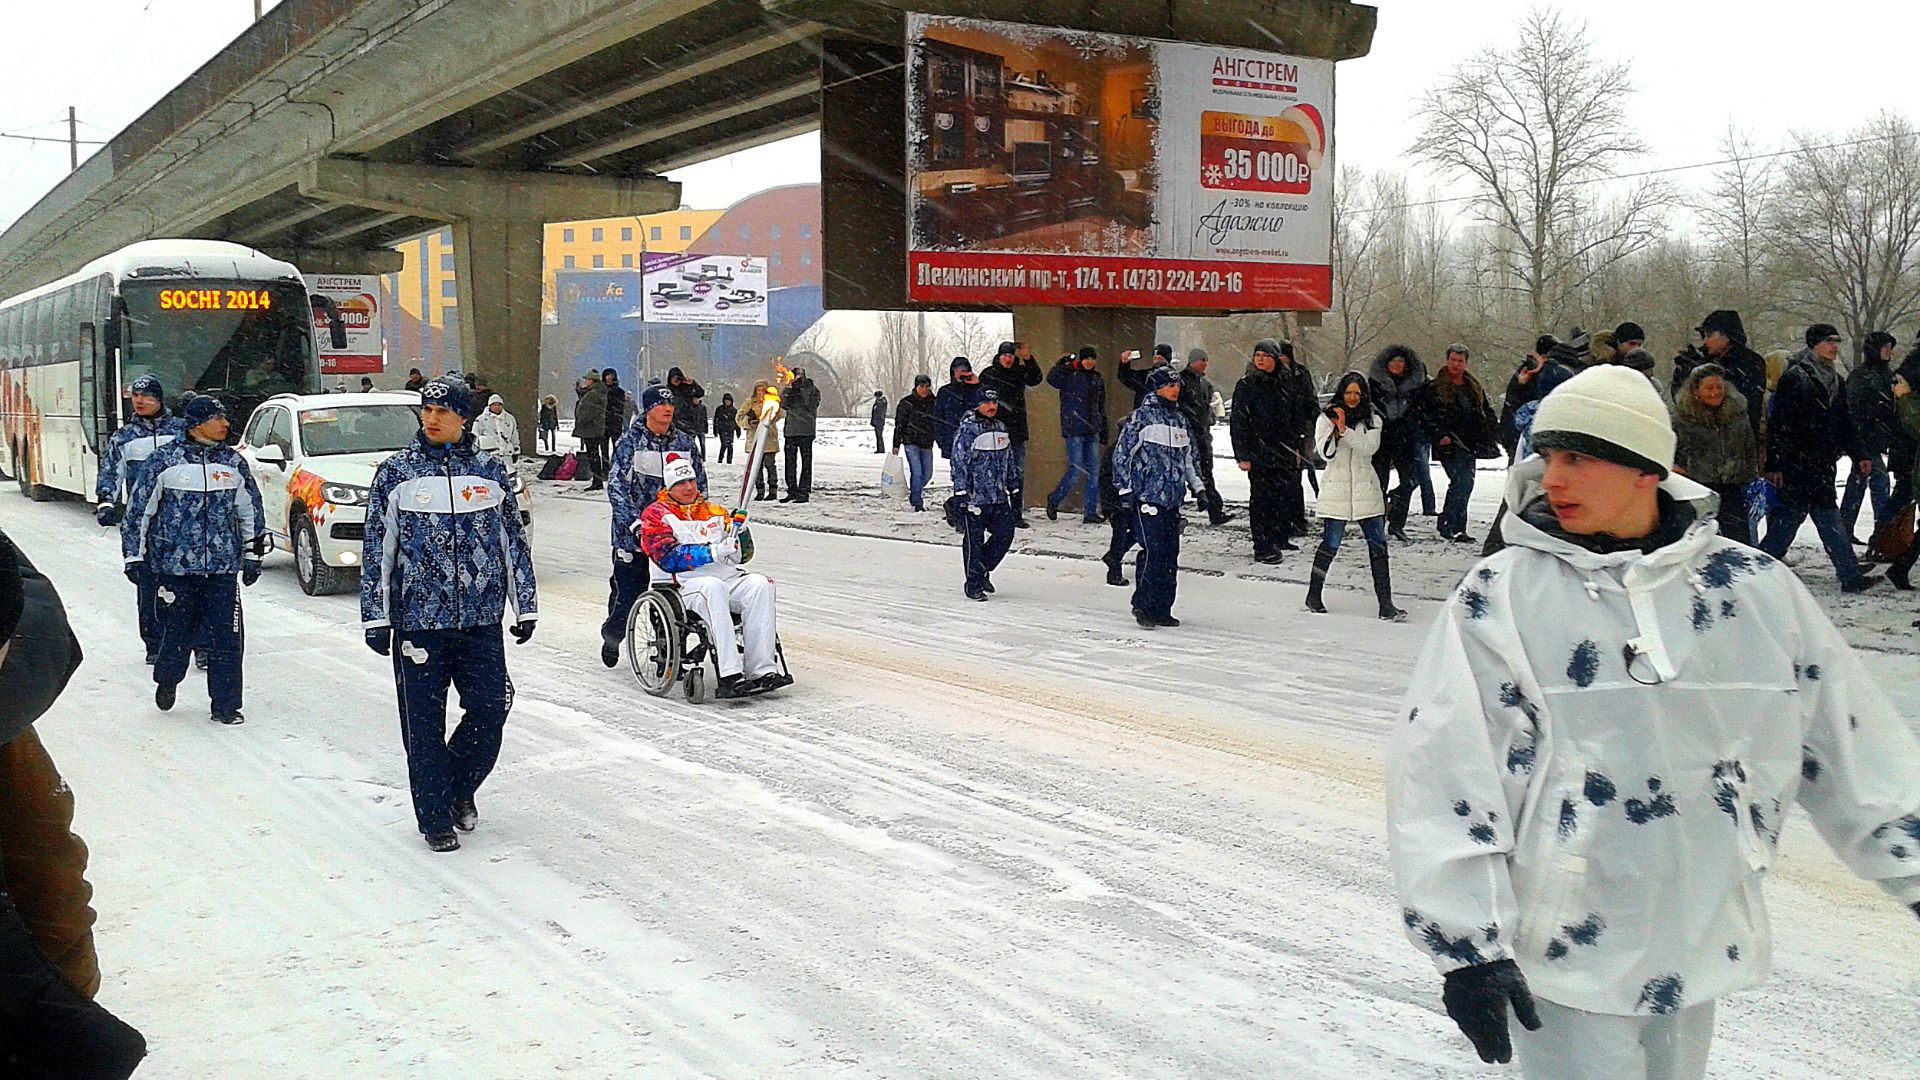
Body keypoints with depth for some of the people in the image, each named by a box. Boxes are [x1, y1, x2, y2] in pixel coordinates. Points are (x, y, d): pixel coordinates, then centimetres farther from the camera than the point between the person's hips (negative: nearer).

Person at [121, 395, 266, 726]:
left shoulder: (233, 462, 8)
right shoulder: (165, 460, -3)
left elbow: (251, 511, 17)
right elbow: (139, 509, 3)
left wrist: (253, 555, 16)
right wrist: (134, 556, 3)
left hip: (223, 567, 2)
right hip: (174, 565, -2)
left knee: (226, 637, -2)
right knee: (177, 632, 6)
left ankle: (225, 705, 7)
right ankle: (167, 680, 36)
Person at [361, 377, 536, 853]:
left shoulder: (490, 472, 7)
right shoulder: (395, 473, 2)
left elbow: (514, 542, 14)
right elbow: (376, 549, 4)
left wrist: (525, 606, 13)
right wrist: (375, 617, 0)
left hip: (481, 620, 2)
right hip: (417, 620, -1)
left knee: (490, 711, -1)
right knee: (424, 724, 2)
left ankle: (460, 788, 25)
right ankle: (436, 818, 15)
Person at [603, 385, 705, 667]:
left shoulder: (684, 442, 8)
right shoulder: (630, 442, -5)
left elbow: (700, 482, 15)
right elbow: (616, 485, -12)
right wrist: (633, 521, -23)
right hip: (633, 531, -3)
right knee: (628, 588, 2)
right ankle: (612, 637, 27)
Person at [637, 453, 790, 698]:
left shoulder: (715, 512, 24)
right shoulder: (655, 514, 8)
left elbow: (742, 555, 18)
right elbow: (667, 557, -9)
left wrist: (739, 530, -4)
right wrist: (712, 553, -19)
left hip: (726, 577, 5)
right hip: (682, 583, -5)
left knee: (759, 584, -24)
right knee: (713, 587, -37)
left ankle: (762, 670, -32)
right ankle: (729, 677, -45)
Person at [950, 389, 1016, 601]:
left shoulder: (1001, 428, 14)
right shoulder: (967, 429, -9)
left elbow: (1009, 461, 22)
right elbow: (959, 462, -11)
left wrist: (1012, 488, 20)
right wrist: (961, 492, -15)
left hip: (1000, 496, 7)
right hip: (975, 496, -7)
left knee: (1005, 534, 4)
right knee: (974, 540, 1)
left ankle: (983, 570, 24)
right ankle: (974, 584, 11)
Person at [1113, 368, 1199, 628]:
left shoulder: (1180, 419, 18)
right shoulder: (1142, 416, -3)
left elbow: (1188, 458, 28)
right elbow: (1121, 453, -4)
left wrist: (1199, 488, 22)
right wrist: (1124, 490, -8)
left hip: (1173, 499, 7)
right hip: (1148, 496, -7)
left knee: (1170, 555, 5)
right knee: (1153, 551, -13)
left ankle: (1162, 609, 12)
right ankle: (1143, 606, -3)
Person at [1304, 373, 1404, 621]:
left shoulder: (1372, 420, 7)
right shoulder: (1326, 418, 3)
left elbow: (1369, 448, -10)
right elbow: (1326, 453, -7)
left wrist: (1345, 430, -20)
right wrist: (1336, 430, -23)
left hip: (1366, 492, 2)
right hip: (1336, 491, -2)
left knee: (1378, 546, -3)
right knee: (1329, 545, 0)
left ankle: (1386, 604, -1)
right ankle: (1314, 596, 18)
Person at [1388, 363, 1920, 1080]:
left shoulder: (1754, 588, 1)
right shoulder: (1500, 596, -9)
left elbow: (1850, 741, 11)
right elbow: (1442, 772, -12)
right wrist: (1468, 941, -15)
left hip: (1699, 942, 4)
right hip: (1567, 950, -4)